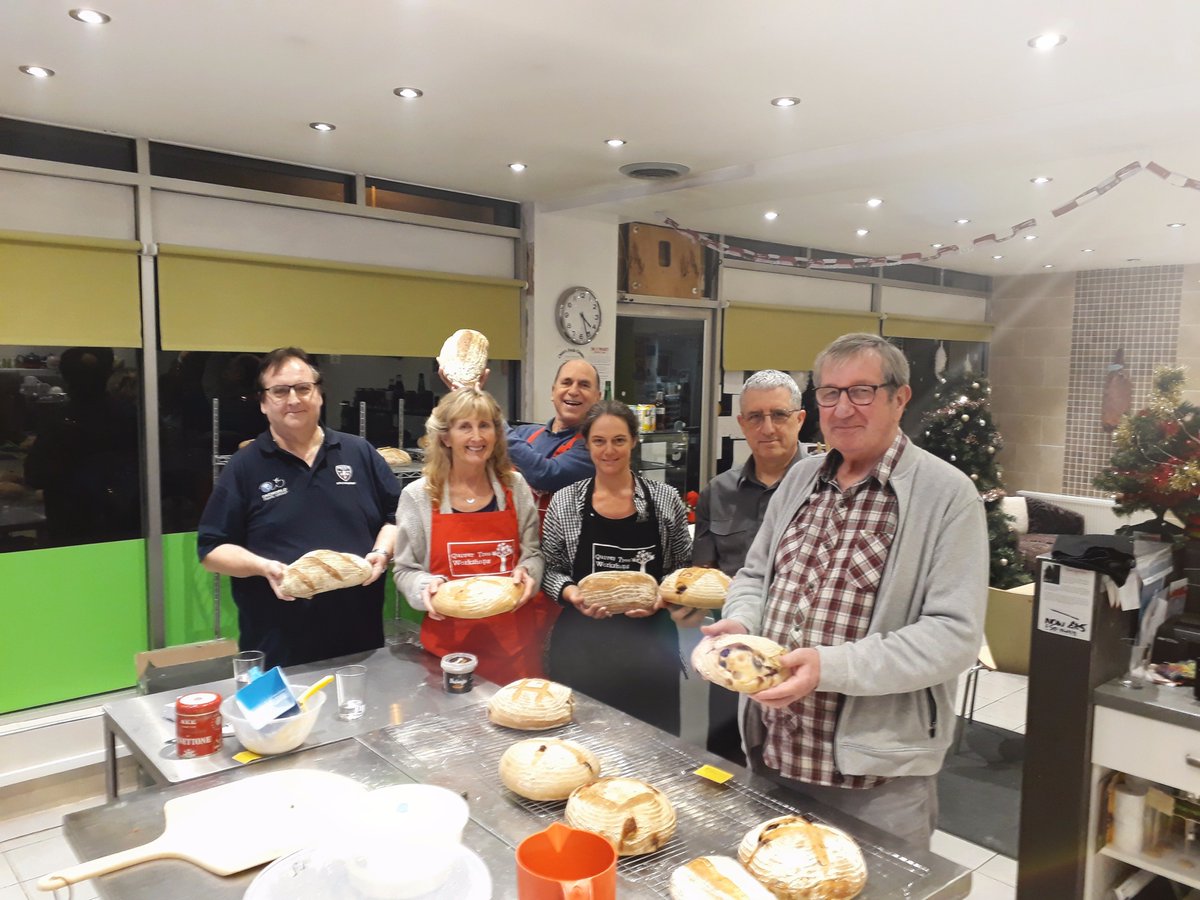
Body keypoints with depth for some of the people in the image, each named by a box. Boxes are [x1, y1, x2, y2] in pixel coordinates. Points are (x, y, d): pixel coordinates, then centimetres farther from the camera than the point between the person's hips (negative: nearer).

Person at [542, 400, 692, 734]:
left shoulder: (666, 499, -1)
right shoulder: (565, 502, 0)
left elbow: (682, 568, 6)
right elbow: (550, 569, 6)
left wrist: (661, 598, -12)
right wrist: (571, 593, -13)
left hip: (649, 642, 0)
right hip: (582, 643, 0)